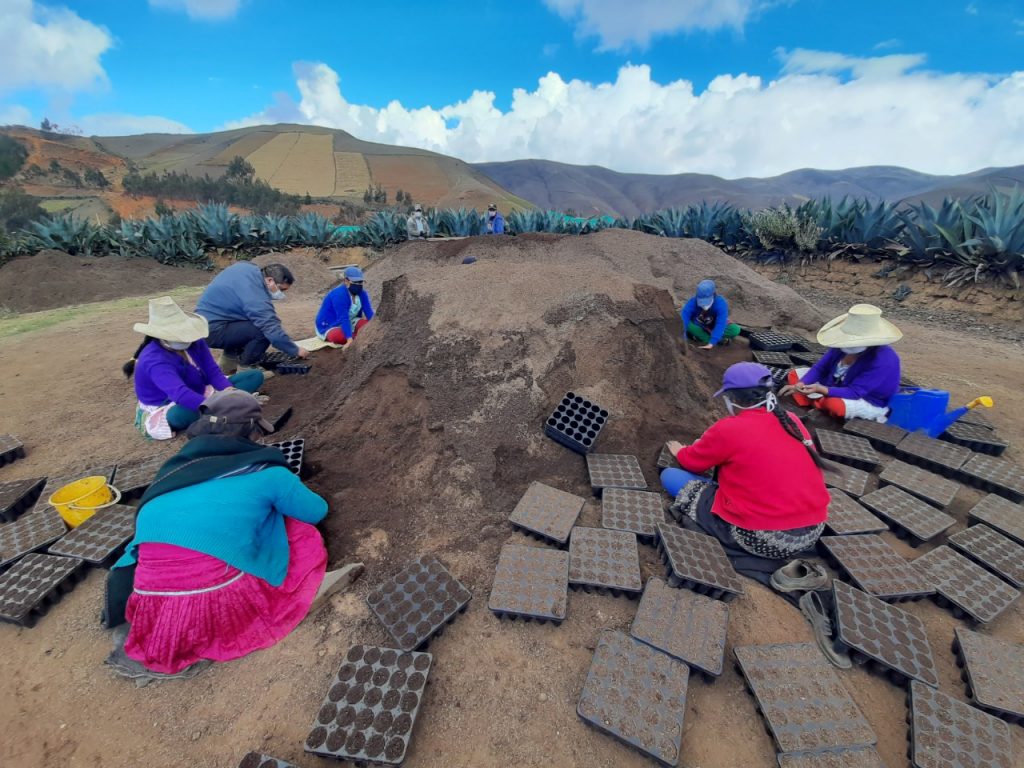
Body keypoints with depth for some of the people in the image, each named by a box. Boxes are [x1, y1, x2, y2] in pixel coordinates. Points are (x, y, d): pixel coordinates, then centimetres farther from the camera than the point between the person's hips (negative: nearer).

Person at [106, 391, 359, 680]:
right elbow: (317, 511, 13)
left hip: (150, 620, 5)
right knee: (301, 531, 14)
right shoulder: (265, 472, -1)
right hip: (216, 608, -4)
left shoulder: (177, 467, 13)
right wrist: (281, 496, 35)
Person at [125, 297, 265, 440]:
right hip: (166, 408, -7)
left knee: (256, 376, -7)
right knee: (181, 414, -46)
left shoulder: (194, 341, -10)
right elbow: (180, 394, -46)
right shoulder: (155, 361, -30)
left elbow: (213, 372, -12)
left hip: (199, 392, 7)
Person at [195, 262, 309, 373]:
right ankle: (244, 368, -6)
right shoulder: (257, 297, -27)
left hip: (206, 316, 10)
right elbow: (273, 331, -29)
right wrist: (295, 350, -18)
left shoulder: (248, 267, 1)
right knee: (263, 331, -25)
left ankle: (229, 362, 24)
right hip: (212, 330, -10)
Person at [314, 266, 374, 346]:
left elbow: (369, 312, -13)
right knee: (341, 336, -38)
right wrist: (350, 339, -45)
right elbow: (343, 319, -36)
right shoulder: (339, 294, -28)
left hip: (349, 323, 6)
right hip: (329, 327, -5)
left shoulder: (362, 293, -7)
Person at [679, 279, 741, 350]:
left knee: (735, 329, -27)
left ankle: (700, 336, -24)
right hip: (698, 327, 1)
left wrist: (711, 343, -50)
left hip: (714, 329, 0)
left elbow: (720, 325, -37)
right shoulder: (693, 302, -25)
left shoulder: (721, 303, -27)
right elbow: (683, 318, -37)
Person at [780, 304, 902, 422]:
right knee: (794, 375, -3)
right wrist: (800, 385, -25)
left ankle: (815, 403, -4)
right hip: (836, 387, 7)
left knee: (834, 403, -38)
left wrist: (821, 390, -47)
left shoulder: (882, 361, -30)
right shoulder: (844, 346, -13)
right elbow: (820, 368, -7)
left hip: (871, 403, -6)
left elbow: (854, 393, -32)